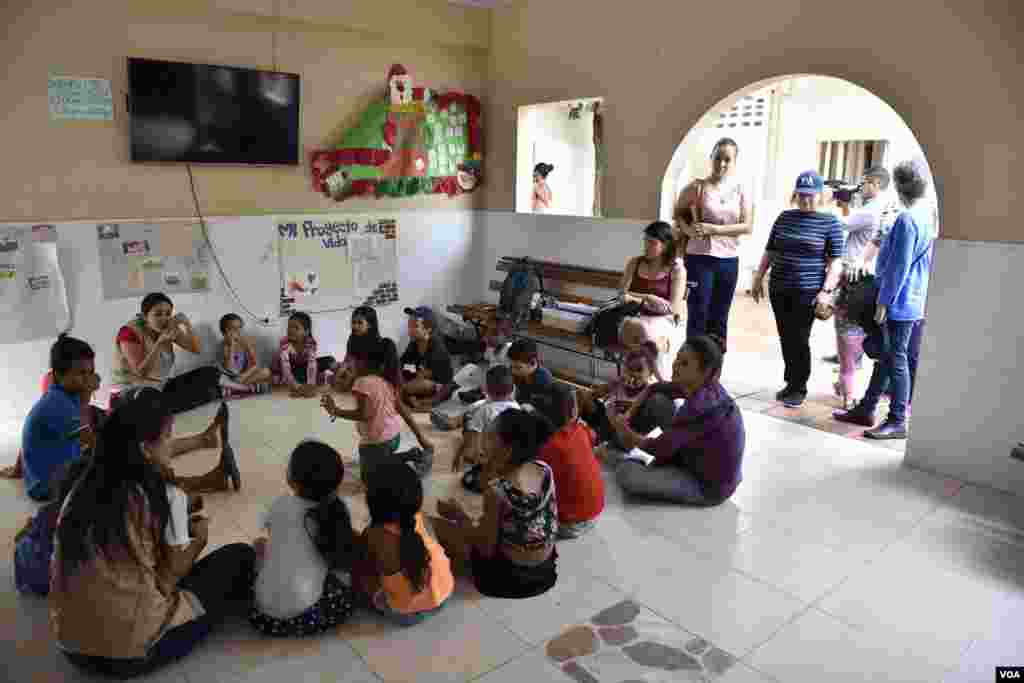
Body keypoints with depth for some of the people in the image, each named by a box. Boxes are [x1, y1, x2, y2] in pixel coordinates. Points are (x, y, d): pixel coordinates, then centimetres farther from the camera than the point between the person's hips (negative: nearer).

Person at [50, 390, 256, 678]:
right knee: (240, 556, 6)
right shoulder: (167, 497, -14)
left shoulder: (81, 490, 3)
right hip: (137, 652, -7)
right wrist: (200, 539, 13)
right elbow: (171, 575, -6)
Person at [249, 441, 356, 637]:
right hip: (305, 611, -1)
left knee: (259, 544, 23)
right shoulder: (339, 511, -7)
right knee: (345, 596, 27)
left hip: (265, 607, 1)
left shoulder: (281, 505, -7)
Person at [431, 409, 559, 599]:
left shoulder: (498, 489, -30)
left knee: (432, 524, 4)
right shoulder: (545, 470, -11)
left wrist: (459, 515, -7)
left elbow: (486, 548, -19)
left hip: (511, 574, -6)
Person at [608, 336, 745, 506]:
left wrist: (628, 434, -5)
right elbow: (655, 389, 8)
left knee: (625, 471, -19)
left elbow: (661, 447, -22)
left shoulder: (701, 404, -31)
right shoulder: (706, 386, -6)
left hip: (711, 486, -9)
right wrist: (628, 416, -1)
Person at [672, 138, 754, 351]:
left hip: (729, 261, 4)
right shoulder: (697, 187, -3)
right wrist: (688, 229, -13)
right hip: (700, 259, -3)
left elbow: (747, 226, -4)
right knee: (698, 317, -2)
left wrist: (713, 229, -14)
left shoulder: (741, 190, 4)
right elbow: (677, 213, 6)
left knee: (719, 320, 11)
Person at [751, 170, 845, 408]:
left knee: (799, 340, -3)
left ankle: (799, 388, 11)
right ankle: (791, 383, 22)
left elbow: (835, 261, -6)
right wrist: (758, 278, 12)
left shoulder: (830, 222, -2)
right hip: (779, 290, 4)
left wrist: (826, 290, -14)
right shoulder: (784, 217, 10)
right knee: (785, 339, 9)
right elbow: (770, 251, 16)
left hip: (807, 292, -4)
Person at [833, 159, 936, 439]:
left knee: (896, 359, -2)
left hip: (900, 301, -9)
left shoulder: (907, 219, -18)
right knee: (887, 356, 14)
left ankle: (898, 422, 6)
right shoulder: (931, 216, 9)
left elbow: (898, 266, -19)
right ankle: (866, 409, 24)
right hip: (916, 300, 9)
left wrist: (884, 301, -14)